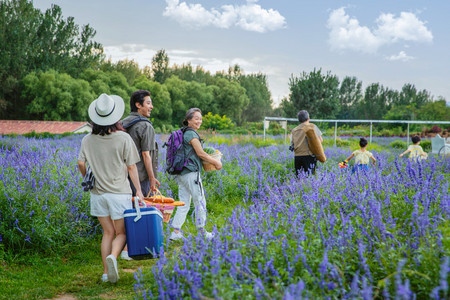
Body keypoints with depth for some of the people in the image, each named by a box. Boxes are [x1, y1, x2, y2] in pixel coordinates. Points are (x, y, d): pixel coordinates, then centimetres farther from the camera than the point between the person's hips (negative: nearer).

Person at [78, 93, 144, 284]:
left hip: (98, 193, 4)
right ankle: (112, 256, -21)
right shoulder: (123, 138, -10)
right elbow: (131, 167, -6)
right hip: (119, 193, -3)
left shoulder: (88, 140, 0)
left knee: (108, 232, 15)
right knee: (121, 233, 7)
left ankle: (106, 272, 11)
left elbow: (81, 164, 5)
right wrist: (139, 191, 1)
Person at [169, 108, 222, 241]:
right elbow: (200, 153, -14)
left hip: (181, 173, 9)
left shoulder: (185, 133, 16)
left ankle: (176, 232, 7)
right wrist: (216, 162, -4)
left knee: (184, 204, 10)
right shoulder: (191, 134, -13)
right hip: (191, 173, -9)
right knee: (200, 202, 2)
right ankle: (202, 232, 12)